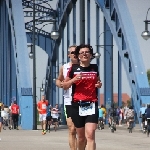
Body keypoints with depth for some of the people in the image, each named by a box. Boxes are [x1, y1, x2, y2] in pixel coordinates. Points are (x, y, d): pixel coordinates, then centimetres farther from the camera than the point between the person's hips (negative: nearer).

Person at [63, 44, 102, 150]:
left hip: (92, 104, 0)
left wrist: (99, 84, 3)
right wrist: (73, 80, -11)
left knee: (90, 135, -16)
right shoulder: (74, 68, 2)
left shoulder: (95, 68, 8)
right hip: (77, 105, 0)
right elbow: (65, 86, 7)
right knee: (81, 136, 11)